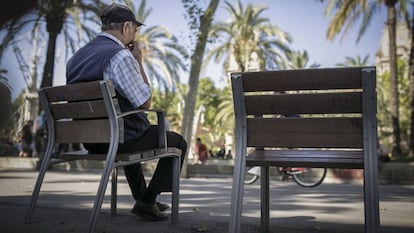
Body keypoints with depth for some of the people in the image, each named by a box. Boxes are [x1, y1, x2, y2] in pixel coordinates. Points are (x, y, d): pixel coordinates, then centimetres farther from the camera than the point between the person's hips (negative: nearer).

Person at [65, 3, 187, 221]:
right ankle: (147, 201, 9)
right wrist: (139, 62, -6)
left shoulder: (76, 57, 6)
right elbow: (145, 102, -15)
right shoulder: (121, 56, -20)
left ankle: (142, 196, 43)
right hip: (121, 138, -8)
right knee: (178, 143, 12)